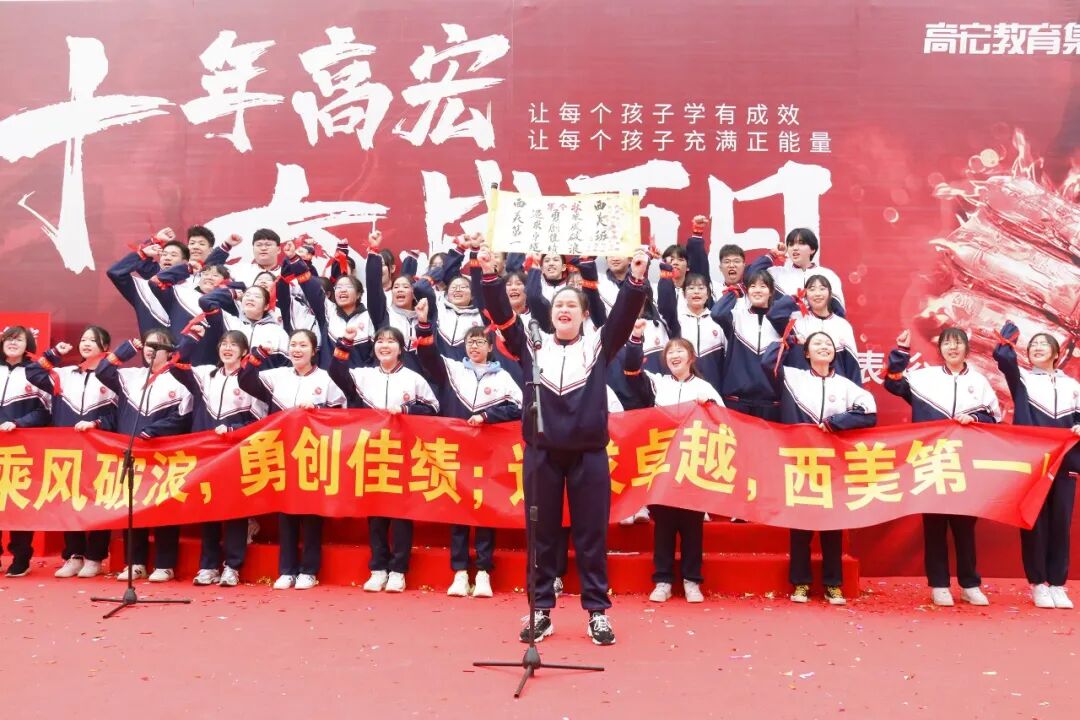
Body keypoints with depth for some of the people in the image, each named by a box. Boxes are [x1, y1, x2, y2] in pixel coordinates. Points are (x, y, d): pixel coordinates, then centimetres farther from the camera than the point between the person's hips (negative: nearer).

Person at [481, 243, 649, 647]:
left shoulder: (599, 347, 6)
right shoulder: (533, 349, 8)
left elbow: (624, 315, -5)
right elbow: (503, 317, 1)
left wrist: (636, 278, -20)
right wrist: (490, 275, -10)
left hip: (588, 453, -1)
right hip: (542, 453, 1)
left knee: (591, 534, 5)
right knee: (542, 534, 8)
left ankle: (597, 612, 14)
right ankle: (541, 611, 17)